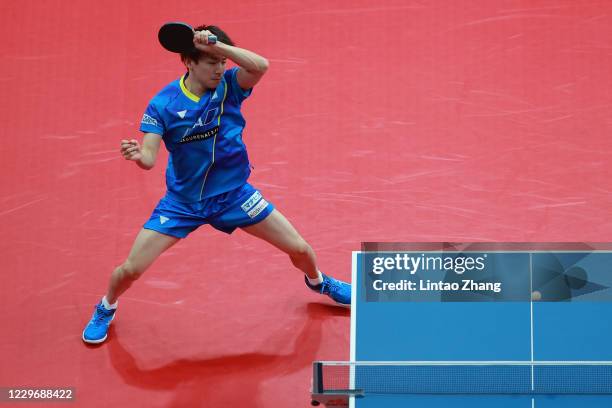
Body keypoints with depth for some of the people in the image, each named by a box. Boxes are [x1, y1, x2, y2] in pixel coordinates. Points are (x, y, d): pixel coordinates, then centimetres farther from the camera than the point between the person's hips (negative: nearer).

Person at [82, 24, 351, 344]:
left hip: (233, 194, 1)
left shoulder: (228, 85, -14)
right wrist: (138, 155, -45)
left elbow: (260, 66, -35)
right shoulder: (162, 104, -17)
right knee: (131, 269, -6)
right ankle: (106, 308, 30)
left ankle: (318, 281, 42)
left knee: (299, 249, 5)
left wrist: (215, 44, -43)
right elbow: (150, 158, -21)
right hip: (183, 201, -1)